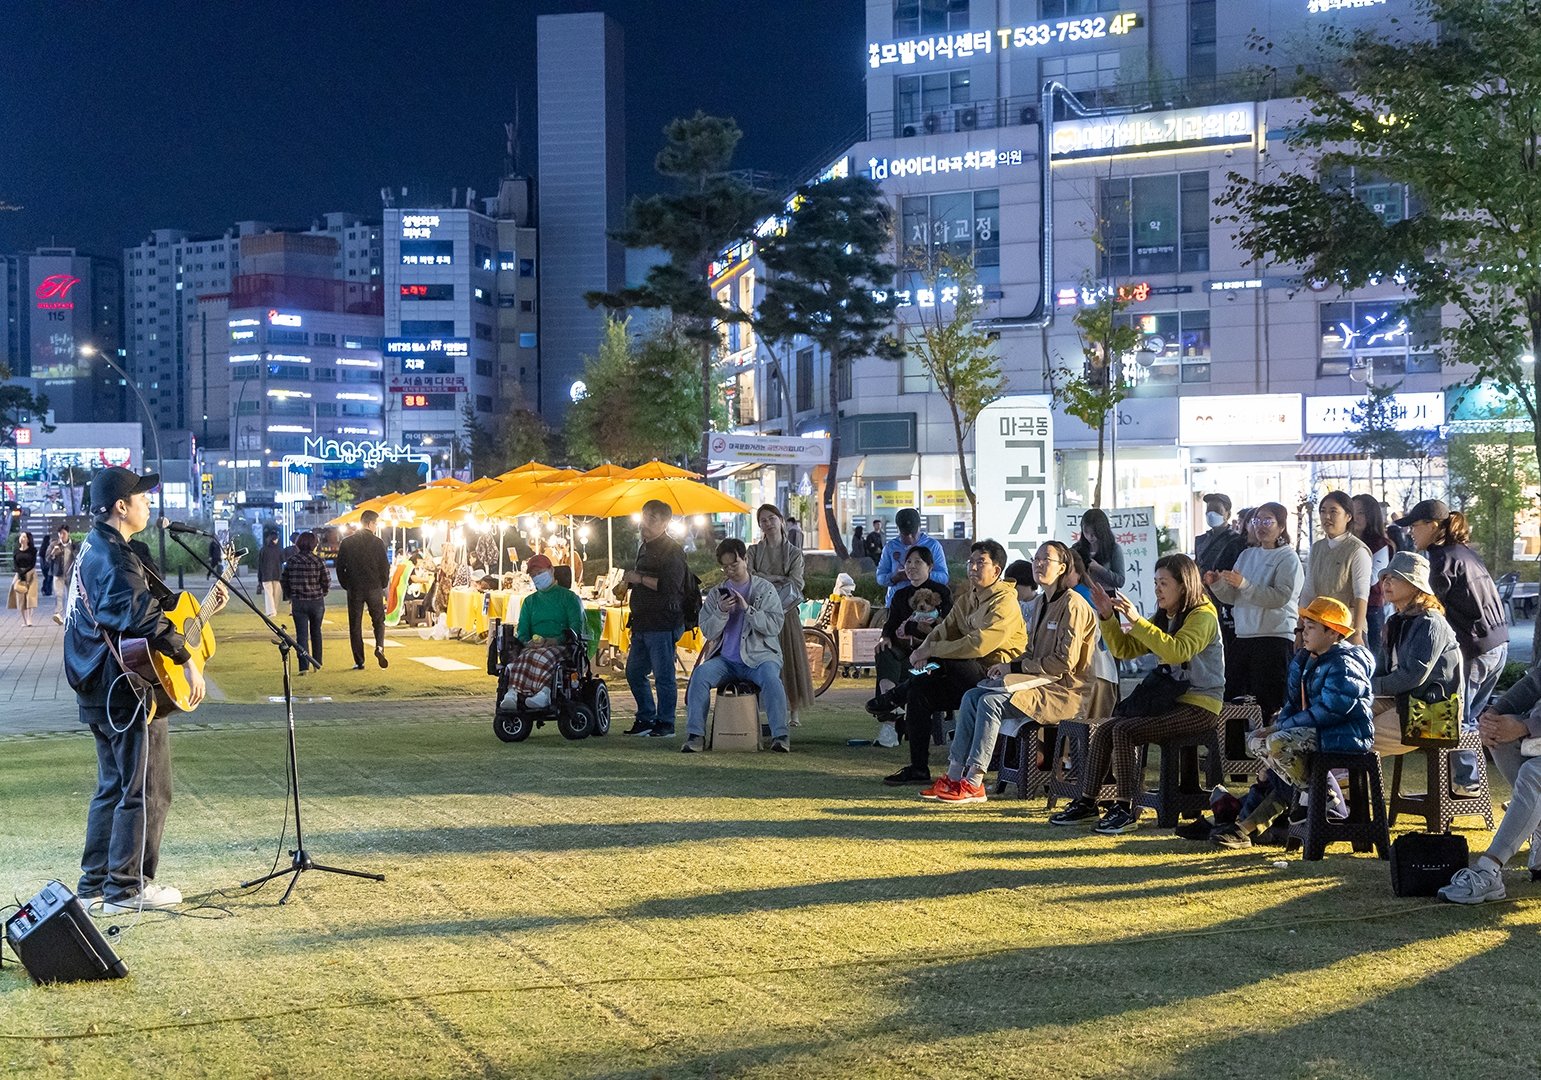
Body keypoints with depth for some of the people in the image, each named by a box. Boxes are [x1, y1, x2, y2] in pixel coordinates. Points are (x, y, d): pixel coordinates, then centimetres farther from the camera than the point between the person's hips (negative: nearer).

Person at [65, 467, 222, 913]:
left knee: (112, 787, 17)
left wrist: (200, 609, 18)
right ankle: (127, 888, 2)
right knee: (146, 791, -2)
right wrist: (188, 662, -26)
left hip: (100, 692, 11)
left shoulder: (93, 548, 15)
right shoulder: (115, 559, -19)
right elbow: (145, 617, -31)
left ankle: (94, 883, 21)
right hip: (126, 693, -11)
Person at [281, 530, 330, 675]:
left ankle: (304, 666, -11)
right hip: (317, 601, 0)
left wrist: (290, 595, 15)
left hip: (298, 602, 0)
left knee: (301, 634, 0)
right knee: (316, 632, 17)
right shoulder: (319, 561, -8)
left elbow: (283, 580, 2)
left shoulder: (291, 560, -3)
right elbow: (327, 582, -8)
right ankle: (317, 664, 24)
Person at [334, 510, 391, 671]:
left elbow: (340, 567, 4)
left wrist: (346, 585, 14)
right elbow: (385, 566, -5)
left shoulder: (346, 543, 2)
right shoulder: (377, 543, -6)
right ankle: (379, 647, -12)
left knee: (355, 626, 6)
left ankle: (359, 662, 3)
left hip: (354, 590, 1)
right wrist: (383, 585, 10)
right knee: (378, 620, 14)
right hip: (374, 588, -1)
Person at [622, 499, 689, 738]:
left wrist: (640, 579, -17)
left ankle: (665, 724, 0)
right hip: (643, 624, 10)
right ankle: (646, 719, 23)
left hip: (662, 624, -10)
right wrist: (630, 580, 17)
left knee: (663, 675, -6)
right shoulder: (644, 548, 20)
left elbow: (670, 585, -23)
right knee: (634, 672, 14)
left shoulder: (671, 551, -10)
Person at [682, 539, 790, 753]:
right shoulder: (717, 593, 13)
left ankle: (780, 736, -32)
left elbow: (775, 625, -8)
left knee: (771, 679, -34)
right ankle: (695, 735, -24)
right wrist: (721, 612, -14)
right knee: (699, 675, -26)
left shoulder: (765, 589, 4)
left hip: (759, 656, -3)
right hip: (725, 658, 3)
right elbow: (708, 631, 4)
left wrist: (747, 609, -18)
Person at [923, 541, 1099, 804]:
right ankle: (954, 776, -7)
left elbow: (1065, 661, -18)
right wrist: (1007, 667, 2)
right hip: (1043, 681, 9)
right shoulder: (1040, 603, 17)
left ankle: (974, 784, -24)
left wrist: (1015, 667, -14)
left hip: (1066, 689, -9)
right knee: (972, 696, -5)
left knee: (991, 701, -25)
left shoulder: (1073, 605, -14)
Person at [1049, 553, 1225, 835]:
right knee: (1103, 728, -5)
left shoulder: (1203, 616, -10)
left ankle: (1126, 809, -19)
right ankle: (1087, 802, -1)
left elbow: (1177, 652, -29)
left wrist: (1137, 620, -31)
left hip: (1199, 708, -9)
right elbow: (1125, 649, 14)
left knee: (1124, 730, -24)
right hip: (1173, 700, 9)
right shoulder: (1165, 618, 17)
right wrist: (1107, 617, -1)